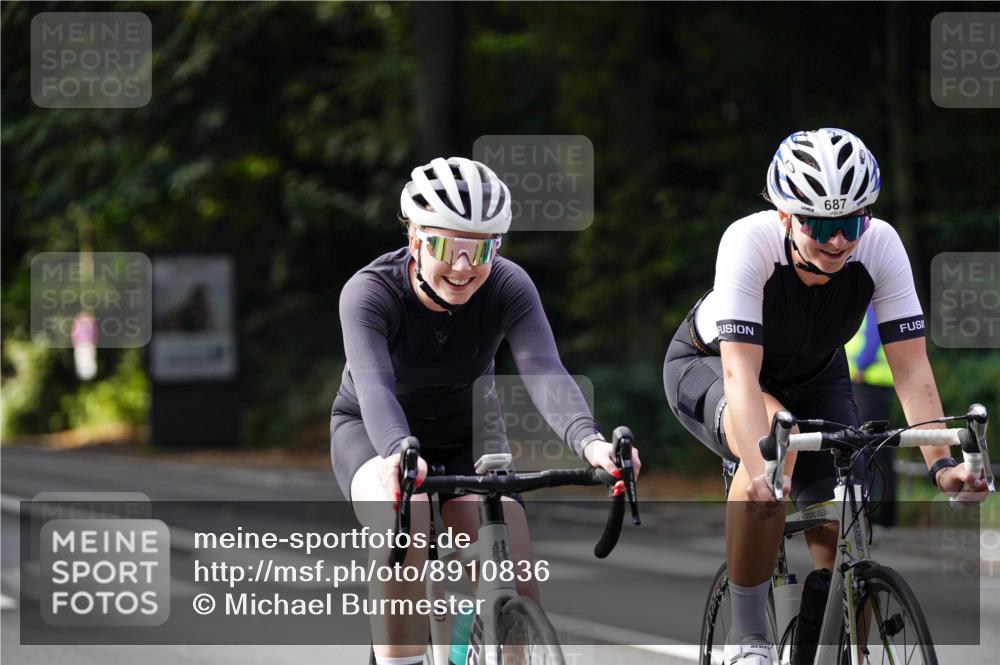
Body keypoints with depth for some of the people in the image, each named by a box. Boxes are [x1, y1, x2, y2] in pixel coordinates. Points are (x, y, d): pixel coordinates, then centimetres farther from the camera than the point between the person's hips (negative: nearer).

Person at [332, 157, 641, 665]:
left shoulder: (508, 287, -24)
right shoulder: (369, 292, -29)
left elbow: (543, 371, -38)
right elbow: (374, 384, -45)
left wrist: (588, 441, -58)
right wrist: (399, 451, -66)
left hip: (466, 433, 2)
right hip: (372, 431, -2)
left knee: (515, 587, -17)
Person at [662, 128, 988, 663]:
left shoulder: (881, 247, -28)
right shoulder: (750, 242, -37)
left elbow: (911, 367, -27)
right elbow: (741, 373, -44)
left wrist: (940, 463, -40)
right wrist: (761, 470, -58)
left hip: (812, 377, 4)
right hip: (709, 364, -3)